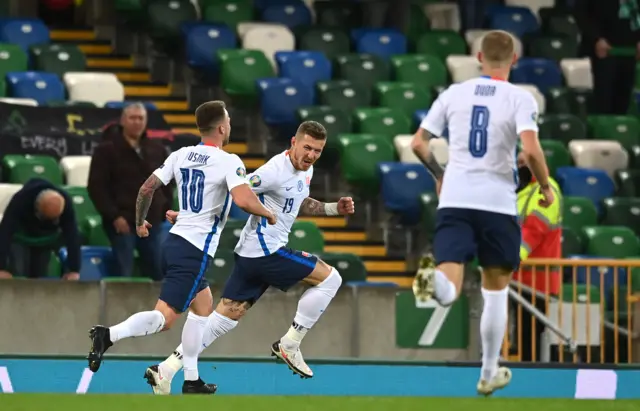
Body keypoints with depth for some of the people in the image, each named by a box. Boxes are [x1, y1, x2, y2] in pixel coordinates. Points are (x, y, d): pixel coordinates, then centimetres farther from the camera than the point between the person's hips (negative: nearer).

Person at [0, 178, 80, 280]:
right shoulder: (21, 200, -40)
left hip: (45, 240, 3)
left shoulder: (66, 204, -32)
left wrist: (74, 270, -37)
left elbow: (72, 237, -31)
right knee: (18, 279, -18)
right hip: (20, 238, -3)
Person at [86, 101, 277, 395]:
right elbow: (243, 200, -25)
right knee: (164, 318, -12)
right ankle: (109, 335, -33)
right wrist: (268, 214, -5)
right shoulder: (228, 162, -12)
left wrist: (140, 222, 24)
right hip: (196, 250, -8)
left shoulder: (181, 155, 7)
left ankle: (191, 381, 23)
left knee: (204, 308, 23)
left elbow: (147, 188, 7)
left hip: (175, 241, 8)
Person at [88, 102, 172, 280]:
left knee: (157, 273, 5)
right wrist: (113, 216, -15)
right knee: (123, 275, -7)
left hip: (151, 222, 5)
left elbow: (166, 183, 21)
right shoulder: (107, 150, -3)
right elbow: (96, 187, -8)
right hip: (122, 222, -5)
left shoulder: (157, 150, 12)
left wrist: (165, 210, 7)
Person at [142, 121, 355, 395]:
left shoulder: (306, 171, 12)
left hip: (251, 255, 10)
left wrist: (334, 208, 17)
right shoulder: (276, 170, -18)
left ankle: (166, 370, 5)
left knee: (225, 317, 7)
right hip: (266, 251, -10)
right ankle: (289, 345, 2)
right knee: (330, 278, -4)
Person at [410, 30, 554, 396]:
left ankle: (433, 280, -46)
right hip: (498, 203, -1)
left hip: (454, 201, 1)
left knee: (449, 292, -9)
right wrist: (546, 187, 1)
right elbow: (531, 149, -17)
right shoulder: (521, 98, -2)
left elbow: (419, 143, 10)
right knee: (496, 289, 17)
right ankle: (490, 373, 25)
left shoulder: (454, 93, 8)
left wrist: (440, 175, 28)